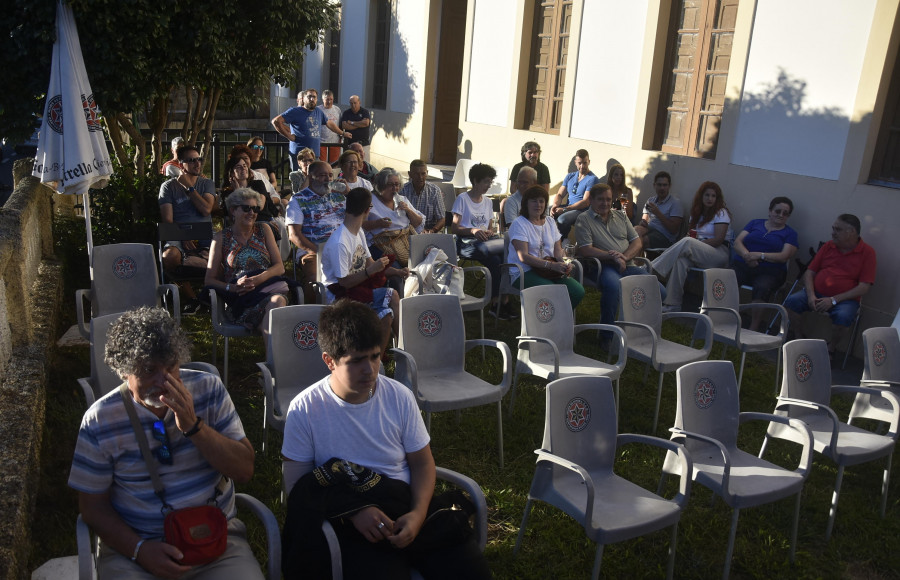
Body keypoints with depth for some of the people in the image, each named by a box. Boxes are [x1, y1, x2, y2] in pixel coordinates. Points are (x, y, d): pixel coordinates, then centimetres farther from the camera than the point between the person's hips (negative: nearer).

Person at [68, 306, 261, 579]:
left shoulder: (209, 390, -4)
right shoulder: (99, 421, -6)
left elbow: (244, 471, -6)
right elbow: (93, 505, 2)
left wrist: (194, 426, -19)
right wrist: (139, 549, -13)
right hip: (132, 544, 0)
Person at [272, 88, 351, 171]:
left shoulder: (318, 112, 17)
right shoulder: (295, 111, -3)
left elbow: (329, 123, 34)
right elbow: (276, 121, -9)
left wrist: (342, 133, 43)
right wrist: (288, 136, -11)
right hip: (299, 154, -6)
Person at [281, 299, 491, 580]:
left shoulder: (399, 396, 2)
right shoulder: (304, 410, -6)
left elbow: (422, 463, 8)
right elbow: (298, 485, -4)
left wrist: (418, 513, -11)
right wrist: (354, 510, -19)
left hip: (408, 506, 3)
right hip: (350, 521, -3)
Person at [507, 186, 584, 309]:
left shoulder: (550, 222, 18)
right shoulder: (518, 224, -5)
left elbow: (557, 249, 15)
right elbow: (523, 256, -14)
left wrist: (564, 263, -9)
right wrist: (551, 265, -23)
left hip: (550, 270, 6)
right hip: (524, 272, -6)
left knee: (578, 291, -17)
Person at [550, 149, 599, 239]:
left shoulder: (592, 179, -6)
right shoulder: (570, 177, 16)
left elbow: (586, 202, -15)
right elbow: (560, 195, 14)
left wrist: (564, 209, -22)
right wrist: (555, 206, -12)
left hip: (582, 211, -6)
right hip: (568, 207, 6)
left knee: (562, 219, -35)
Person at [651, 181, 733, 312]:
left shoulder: (721, 213, 2)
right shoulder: (697, 213, 21)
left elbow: (719, 239, -9)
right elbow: (692, 235, 17)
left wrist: (697, 244, -14)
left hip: (720, 253, -5)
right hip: (699, 252, 5)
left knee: (687, 242, -33)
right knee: (681, 260, -31)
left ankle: (653, 270, -34)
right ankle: (673, 305, -37)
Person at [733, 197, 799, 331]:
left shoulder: (790, 233, 15)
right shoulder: (755, 223, 22)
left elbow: (784, 257, 0)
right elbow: (737, 242, 11)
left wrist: (759, 255, -14)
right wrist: (746, 255, -11)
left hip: (769, 271, -2)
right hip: (742, 266, 2)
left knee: (761, 288, -37)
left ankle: (753, 330, -32)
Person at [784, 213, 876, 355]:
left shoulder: (867, 252, -2)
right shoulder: (828, 246, 10)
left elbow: (864, 287, -8)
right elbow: (809, 272, 9)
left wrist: (833, 300, -16)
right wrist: (811, 295, -10)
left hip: (844, 299, -4)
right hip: (816, 293, 4)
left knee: (843, 316, -35)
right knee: (791, 301, -23)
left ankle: (830, 349, -6)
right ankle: (800, 339, -1)